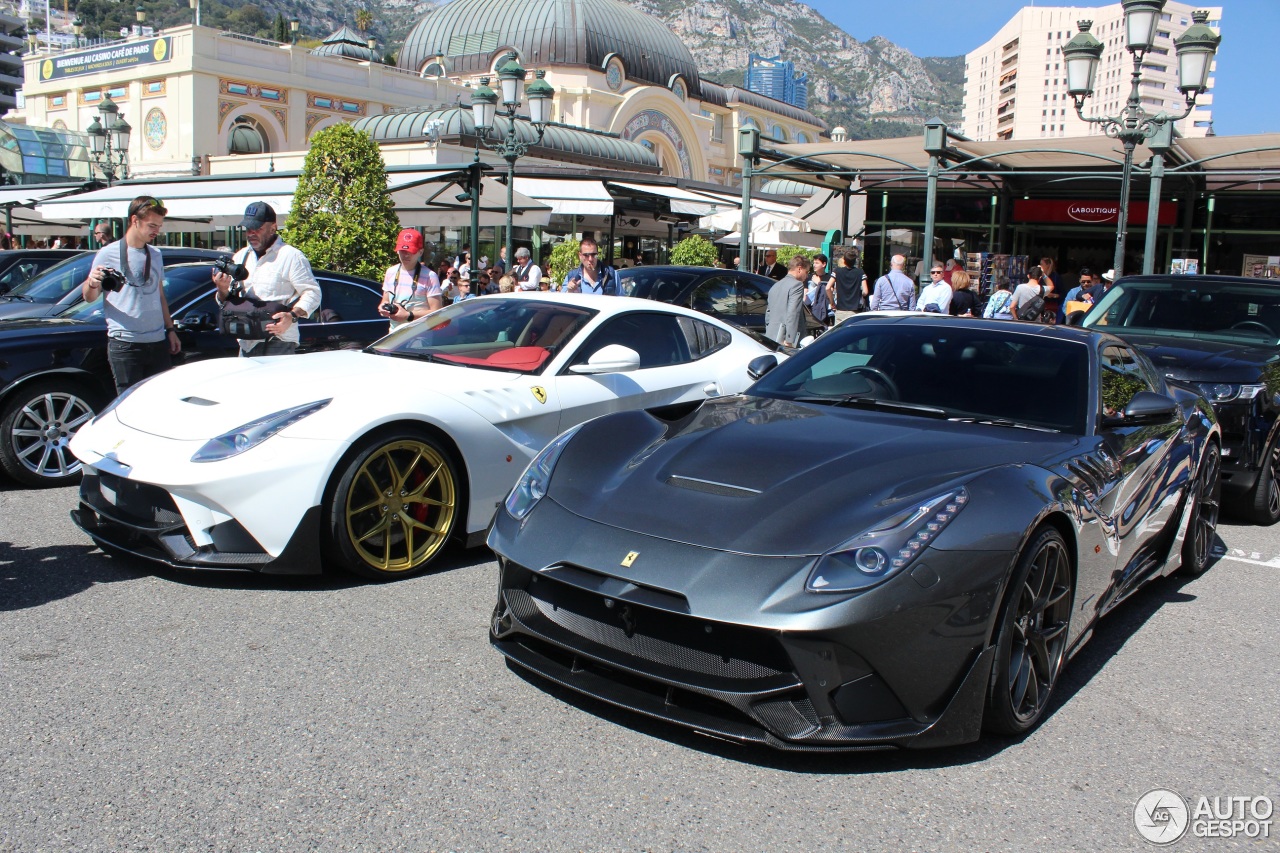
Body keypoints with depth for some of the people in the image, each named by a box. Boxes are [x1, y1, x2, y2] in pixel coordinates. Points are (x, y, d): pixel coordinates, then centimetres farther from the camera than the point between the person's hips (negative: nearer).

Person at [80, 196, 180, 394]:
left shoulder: (156, 254, 15)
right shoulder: (108, 254, -2)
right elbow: (89, 297, -1)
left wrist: (170, 329, 20)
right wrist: (92, 283, -23)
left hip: (158, 343, 5)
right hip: (125, 345, -5)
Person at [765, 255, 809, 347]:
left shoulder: (775, 286, 20)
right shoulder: (797, 285, -8)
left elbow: (767, 315, 22)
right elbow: (792, 314, -18)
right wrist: (790, 341, -22)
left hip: (770, 339, 9)